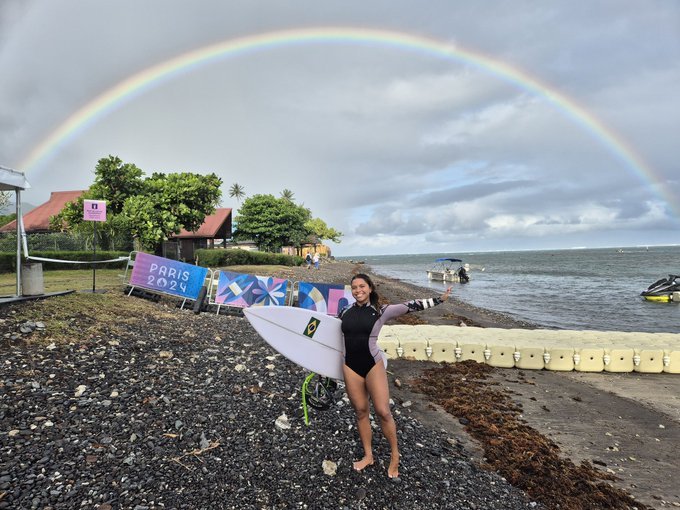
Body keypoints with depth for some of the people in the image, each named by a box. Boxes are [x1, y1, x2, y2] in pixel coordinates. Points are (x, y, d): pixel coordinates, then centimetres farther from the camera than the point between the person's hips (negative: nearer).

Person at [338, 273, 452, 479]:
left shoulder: (381, 311, -6)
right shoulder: (345, 312, 3)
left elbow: (410, 306, -8)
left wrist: (439, 299, -9)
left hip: (373, 365, -3)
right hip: (351, 367, 3)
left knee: (383, 412, -1)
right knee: (360, 412, 11)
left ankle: (395, 455, 22)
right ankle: (368, 456, 28)